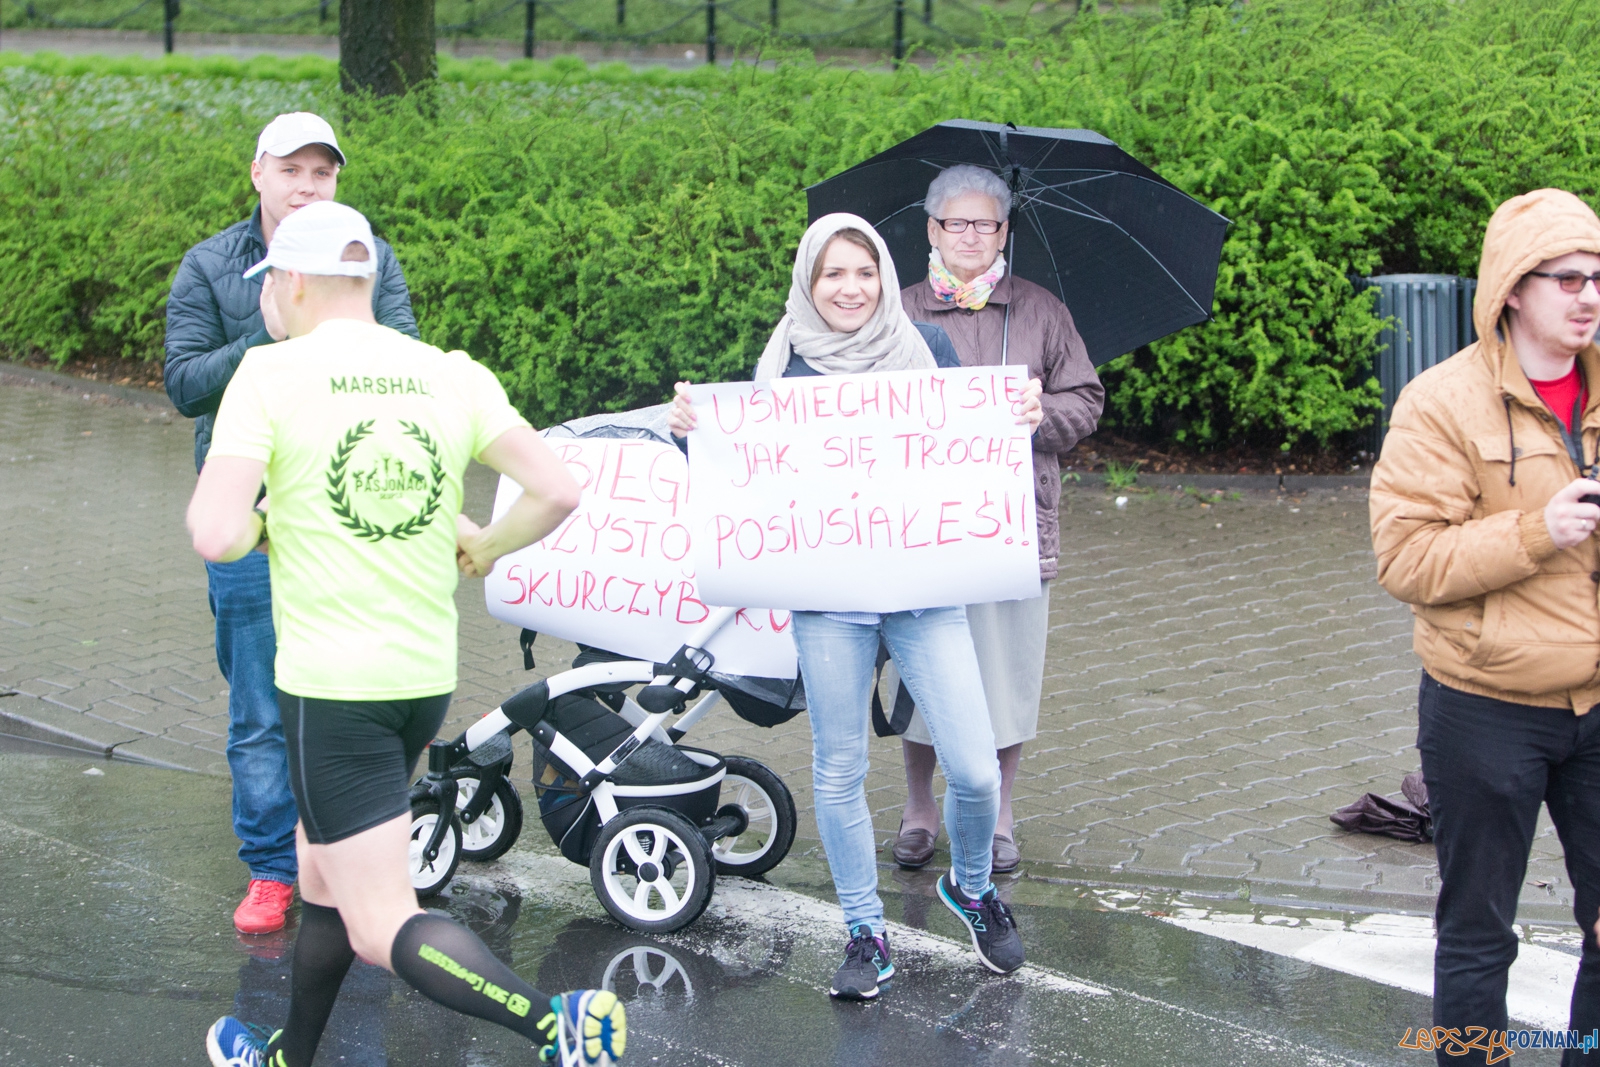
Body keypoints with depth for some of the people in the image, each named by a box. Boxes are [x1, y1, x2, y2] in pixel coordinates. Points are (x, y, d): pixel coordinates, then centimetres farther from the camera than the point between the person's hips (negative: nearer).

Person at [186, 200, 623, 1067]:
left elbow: (215, 537, -19)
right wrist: (485, 546, 15)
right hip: (426, 676, 7)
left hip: (330, 683, -6)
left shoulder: (270, 374, -9)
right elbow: (556, 491, -4)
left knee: (381, 927, -4)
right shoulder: (453, 375, 3)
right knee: (322, 878, 26)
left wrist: (248, 525, 5)